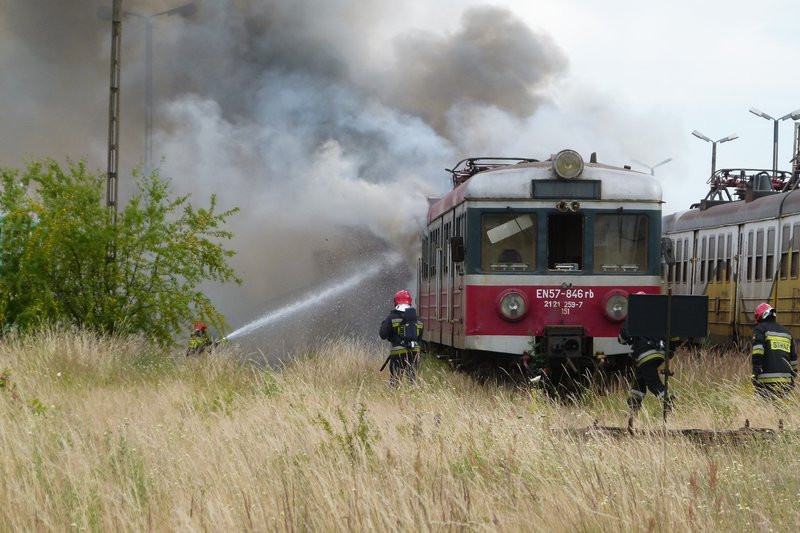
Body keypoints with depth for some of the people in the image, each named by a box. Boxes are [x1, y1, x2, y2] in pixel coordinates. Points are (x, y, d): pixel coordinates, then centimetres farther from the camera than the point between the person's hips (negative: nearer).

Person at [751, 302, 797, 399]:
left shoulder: (760, 329, 2)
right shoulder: (786, 332, 21)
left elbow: (758, 353, -12)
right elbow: (793, 358, 22)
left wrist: (755, 374, -13)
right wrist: (792, 379, 27)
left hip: (767, 381, -6)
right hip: (785, 381, 6)